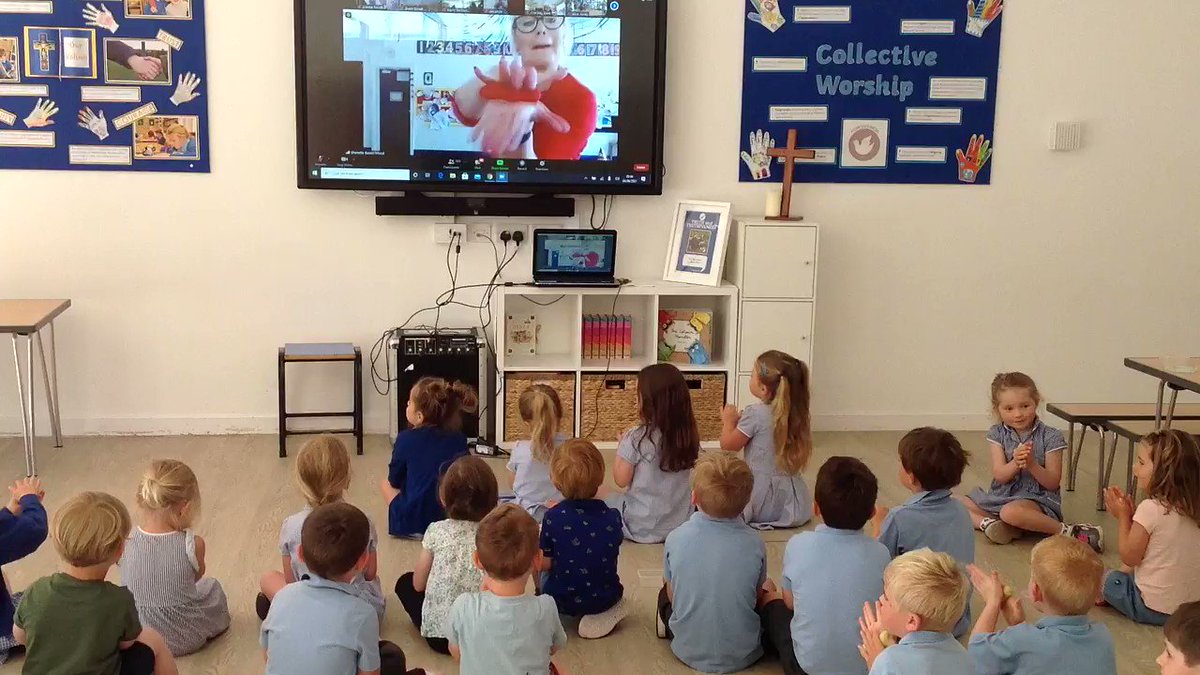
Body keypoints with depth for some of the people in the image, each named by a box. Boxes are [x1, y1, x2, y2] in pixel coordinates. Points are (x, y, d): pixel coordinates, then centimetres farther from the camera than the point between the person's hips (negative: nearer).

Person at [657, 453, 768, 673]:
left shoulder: (676, 538, -16)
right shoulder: (754, 543, -18)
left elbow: (672, 594, -2)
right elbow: (757, 594, -1)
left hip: (689, 652, 2)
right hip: (743, 655, -1)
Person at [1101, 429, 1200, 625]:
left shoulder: (1151, 508, -23)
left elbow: (1129, 557, -12)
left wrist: (1123, 516, -4)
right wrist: (1131, 514, 5)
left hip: (1155, 608, -7)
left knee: (1108, 579, 17)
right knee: (1128, 572, 27)